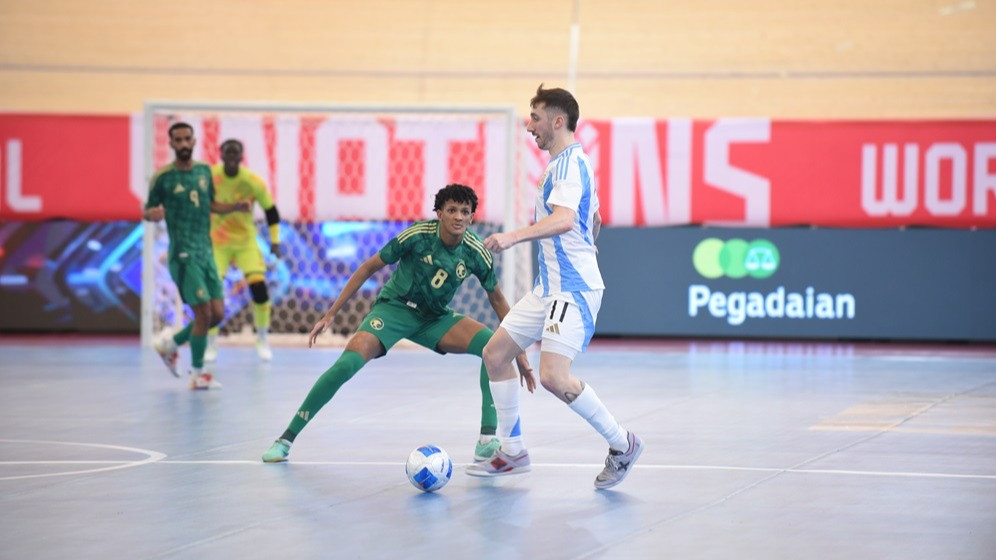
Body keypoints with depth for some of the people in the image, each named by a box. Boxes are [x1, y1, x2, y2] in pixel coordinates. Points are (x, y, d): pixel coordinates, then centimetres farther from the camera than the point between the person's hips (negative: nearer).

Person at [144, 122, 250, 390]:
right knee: (203, 312, -12)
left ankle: (170, 344, 26)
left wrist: (236, 206, 4)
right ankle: (197, 373, 3)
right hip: (183, 254, -6)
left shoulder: (204, 170, 9)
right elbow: (147, 212, 1)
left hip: (206, 252, 6)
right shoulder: (163, 177, -6)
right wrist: (152, 214, -23)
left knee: (216, 314, 4)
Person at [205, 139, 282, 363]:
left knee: (259, 287, -12)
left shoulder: (253, 182, -14)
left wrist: (275, 241, -2)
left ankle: (263, 341, 7)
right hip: (217, 242, 0)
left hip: (246, 241, 0)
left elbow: (270, 209, -1)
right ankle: (211, 345, 6)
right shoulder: (209, 176, -12)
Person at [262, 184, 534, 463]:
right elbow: (369, 267, -10)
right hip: (394, 307, -3)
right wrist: (330, 314, -12)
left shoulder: (476, 253, -12)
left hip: (435, 319, 3)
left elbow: (497, 299, 3)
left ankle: (487, 441, -18)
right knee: (348, 362, -28)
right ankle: (286, 439, -15)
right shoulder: (418, 235, -21)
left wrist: (519, 352, 3)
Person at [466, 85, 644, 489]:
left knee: (553, 376, -21)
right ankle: (511, 452, 18)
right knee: (495, 354, 10)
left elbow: (564, 220, -34)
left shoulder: (568, 162, -15)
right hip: (550, 288, 11)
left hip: (572, 289, -11)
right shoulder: (569, 162, 17)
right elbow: (594, 220, 31)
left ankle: (621, 444, -5)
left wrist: (515, 236, -43)